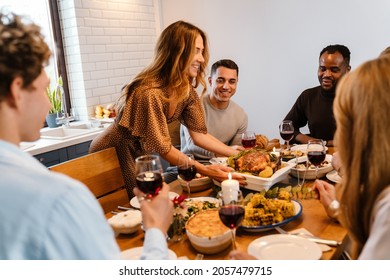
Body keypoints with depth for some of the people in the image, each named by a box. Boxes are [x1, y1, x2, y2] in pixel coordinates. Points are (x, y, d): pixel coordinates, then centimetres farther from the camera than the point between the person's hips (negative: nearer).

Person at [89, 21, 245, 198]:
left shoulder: (186, 90, -7)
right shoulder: (148, 93, -32)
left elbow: (199, 134, -6)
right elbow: (162, 148, -27)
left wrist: (239, 155, -11)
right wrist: (205, 170, -34)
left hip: (142, 157, 7)